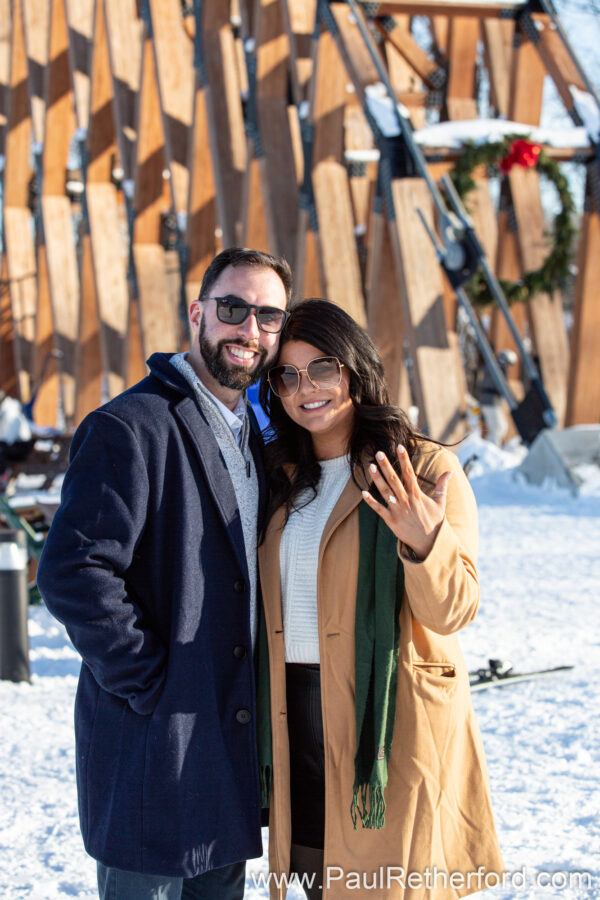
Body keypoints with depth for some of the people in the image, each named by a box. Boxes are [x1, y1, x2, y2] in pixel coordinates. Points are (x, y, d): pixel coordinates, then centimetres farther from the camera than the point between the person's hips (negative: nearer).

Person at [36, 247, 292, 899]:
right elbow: (72, 572, -24)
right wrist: (149, 686, -19)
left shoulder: (250, 436, 13)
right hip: (154, 742, -8)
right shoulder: (131, 428, -15)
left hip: (229, 740, 8)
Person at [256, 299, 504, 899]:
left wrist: (423, 541, -28)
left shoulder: (426, 470, -5)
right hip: (298, 728, 5)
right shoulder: (283, 479, 12)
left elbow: (452, 612, -12)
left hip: (385, 730, -5)